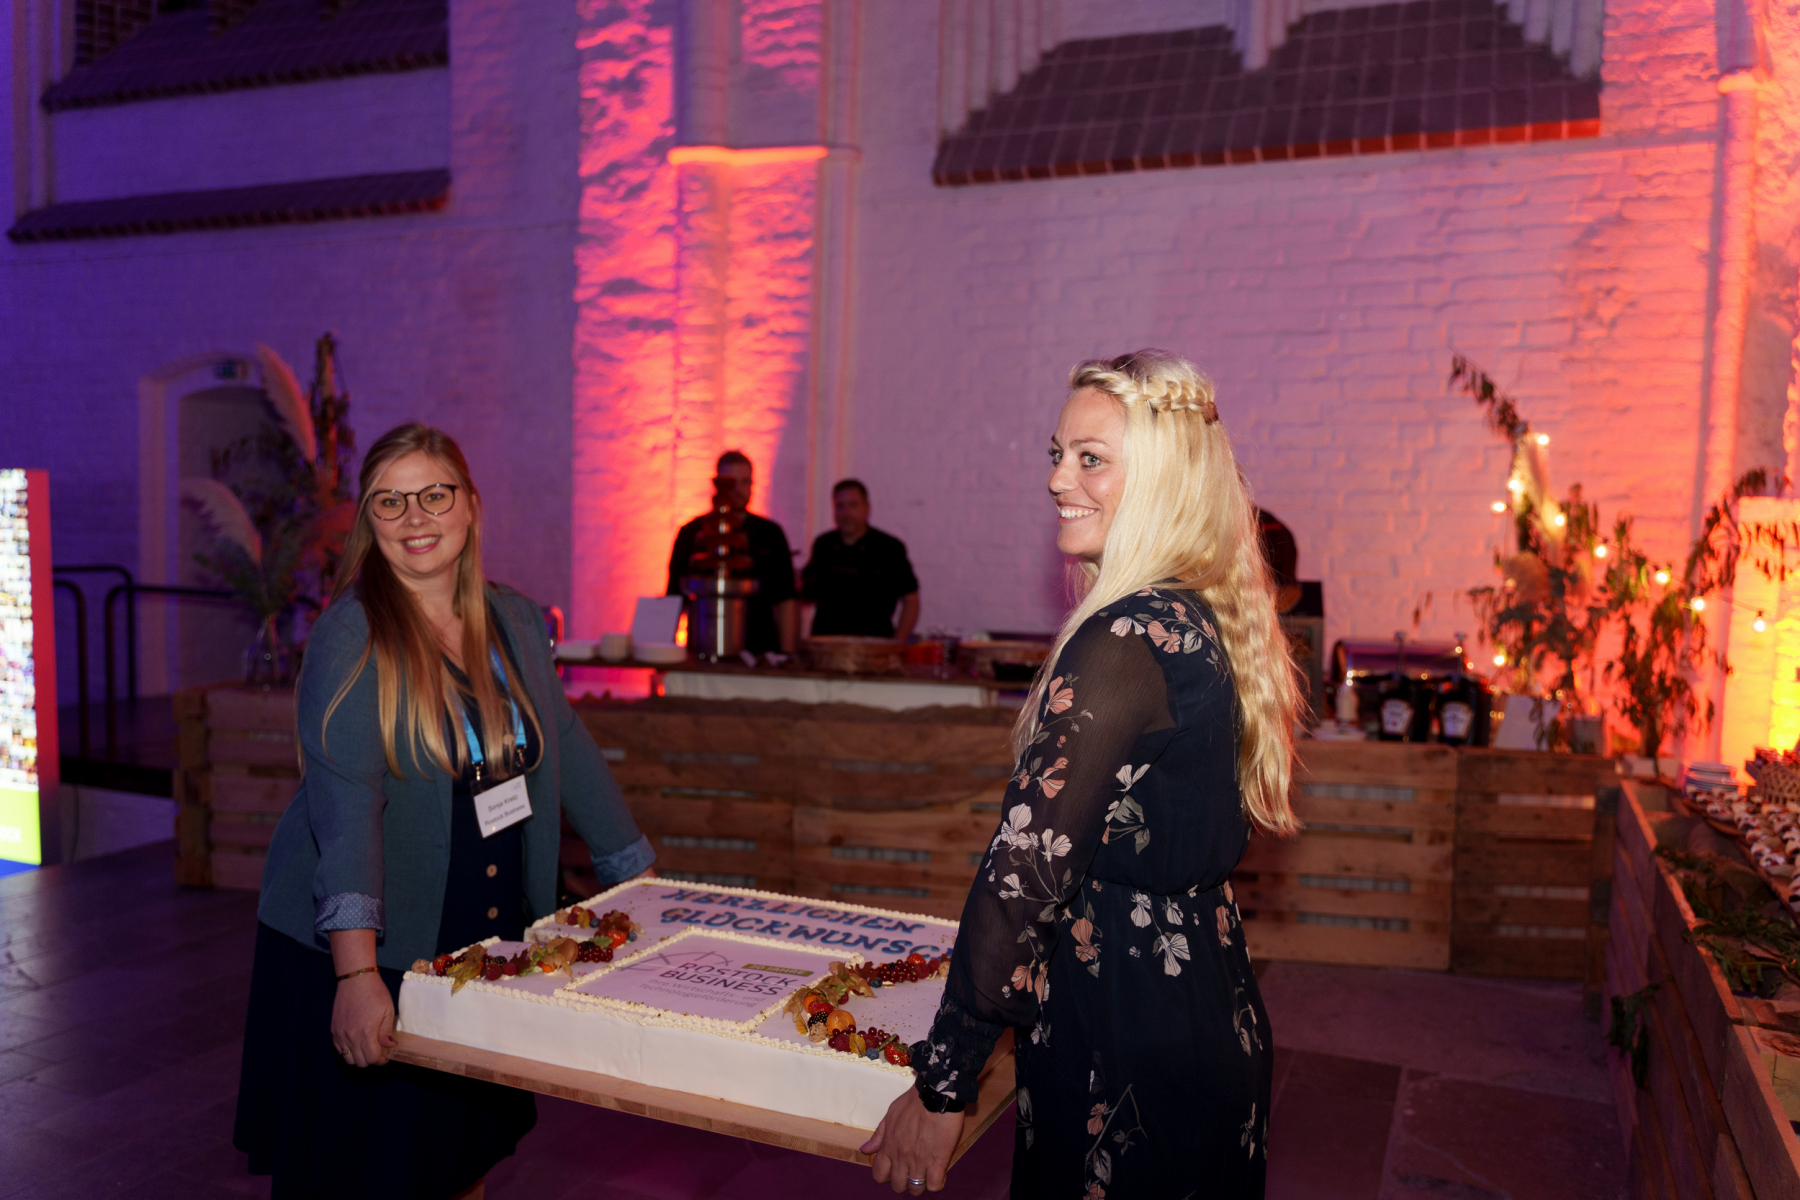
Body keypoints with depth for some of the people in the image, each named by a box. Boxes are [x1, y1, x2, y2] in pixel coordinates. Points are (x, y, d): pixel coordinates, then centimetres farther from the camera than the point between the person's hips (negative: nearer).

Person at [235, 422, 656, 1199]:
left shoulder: (516, 622, 1)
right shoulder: (352, 636, -17)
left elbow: (567, 751, 10)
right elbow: (345, 801, -28)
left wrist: (644, 883, 12)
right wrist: (357, 972, -37)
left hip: (490, 939, 5)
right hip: (362, 957, -5)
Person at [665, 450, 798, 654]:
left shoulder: (770, 534, 8)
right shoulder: (692, 533, 5)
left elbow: (784, 599, 6)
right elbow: (675, 596, 5)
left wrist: (786, 653, -1)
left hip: (760, 652, 1)